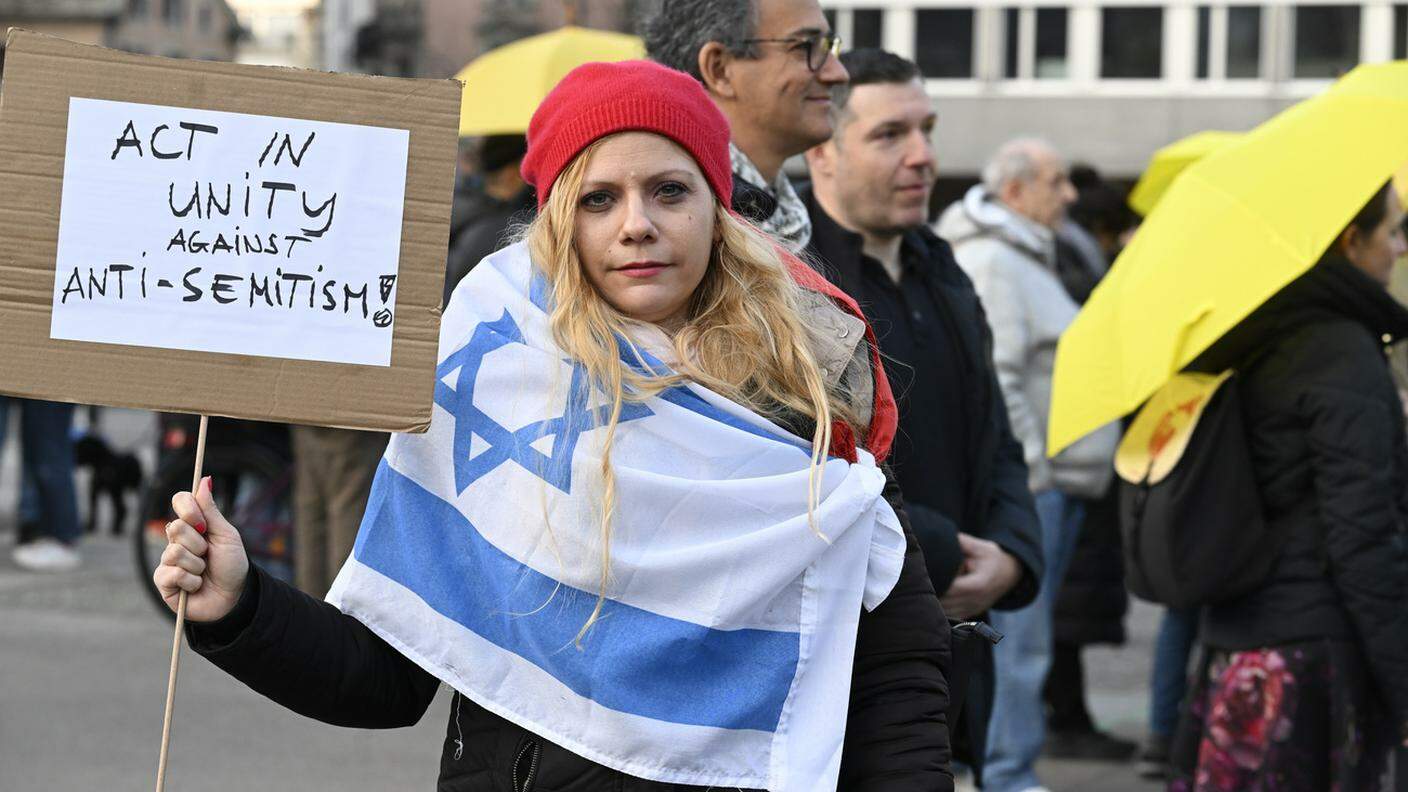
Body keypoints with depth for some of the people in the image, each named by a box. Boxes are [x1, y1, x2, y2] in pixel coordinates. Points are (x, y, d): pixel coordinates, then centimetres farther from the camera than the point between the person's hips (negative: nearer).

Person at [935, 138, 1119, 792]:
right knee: (1018, 635, -10)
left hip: (1056, 479, 11)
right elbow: (995, 377, -20)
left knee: (1024, 638, 12)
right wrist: (1028, 470, -21)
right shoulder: (990, 263, -12)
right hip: (1023, 481, -11)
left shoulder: (1029, 260, 22)